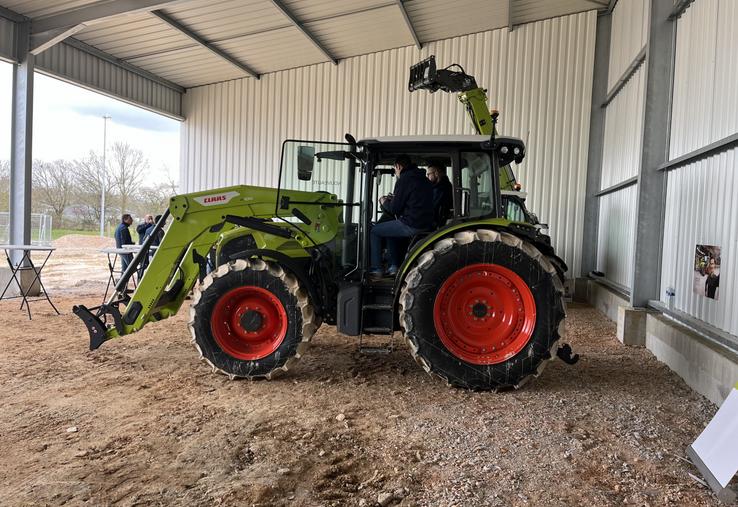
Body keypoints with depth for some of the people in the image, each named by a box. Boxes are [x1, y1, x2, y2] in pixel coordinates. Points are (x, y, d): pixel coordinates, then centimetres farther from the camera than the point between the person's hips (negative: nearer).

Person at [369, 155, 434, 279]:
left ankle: (376, 269, 8)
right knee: (390, 229, 31)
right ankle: (394, 266, 27)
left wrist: (384, 202, 11)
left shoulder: (404, 180, -10)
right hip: (426, 225, 9)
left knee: (374, 231, 8)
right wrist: (394, 199, 26)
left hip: (411, 225, -9)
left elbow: (394, 209, -10)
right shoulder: (425, 180, 17)